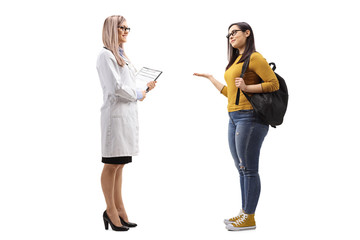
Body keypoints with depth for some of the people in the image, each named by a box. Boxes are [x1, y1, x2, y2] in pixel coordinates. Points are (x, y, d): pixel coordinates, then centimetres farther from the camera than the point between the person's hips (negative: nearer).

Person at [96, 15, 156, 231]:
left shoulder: (122, 55, 20)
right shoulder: (106, 55, -8)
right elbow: (116, 87, -16)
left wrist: (145, 87, 8)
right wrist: (138, 95, -4)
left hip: (128, 113, 9)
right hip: (116, 113, -9)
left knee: (119, 164, 12)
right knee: (112, 165, -1)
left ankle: (119, 208, 19)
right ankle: (111, 211, 8)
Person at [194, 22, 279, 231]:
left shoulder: (255, 58, -5)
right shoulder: (235, 61, 21)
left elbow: (274, 83, -11)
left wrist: (247, 87, -18)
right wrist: (210, 78, 30)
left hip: (250, 118, -9)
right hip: (234, 118, 9)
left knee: (249, 169, -5)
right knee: (241, 169, 12)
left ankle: (249, 218, 3)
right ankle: (244, 213, 20)